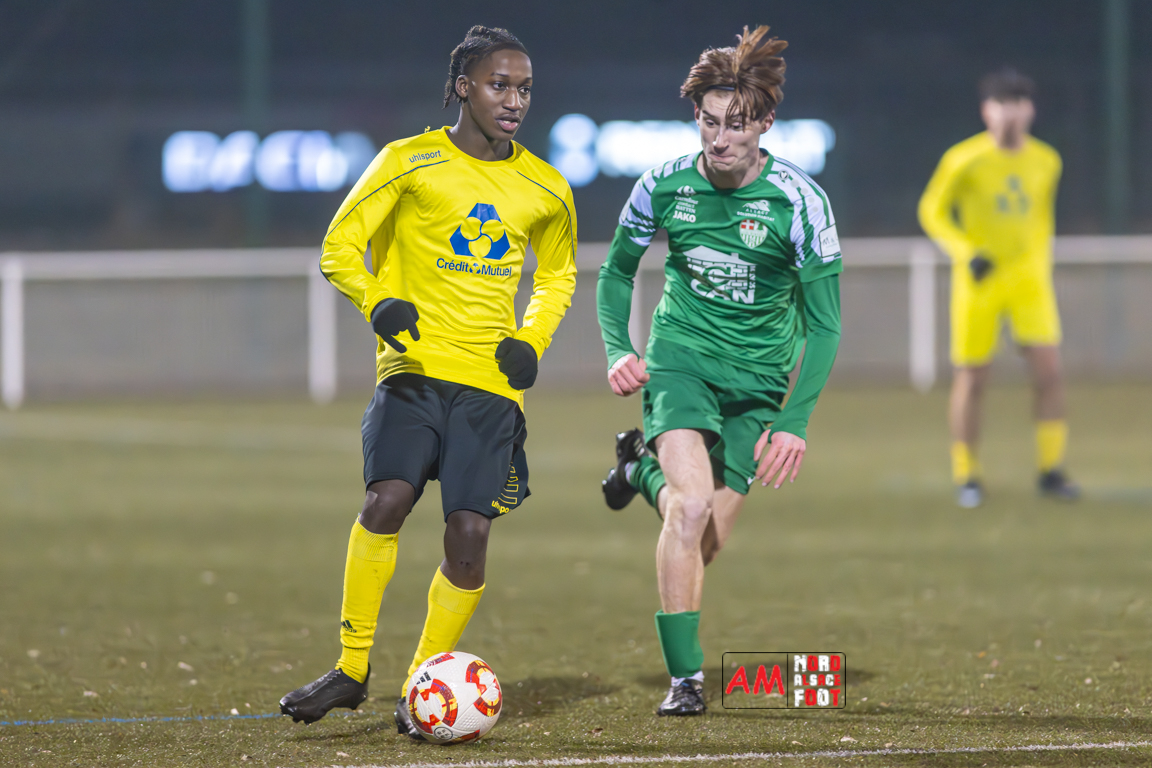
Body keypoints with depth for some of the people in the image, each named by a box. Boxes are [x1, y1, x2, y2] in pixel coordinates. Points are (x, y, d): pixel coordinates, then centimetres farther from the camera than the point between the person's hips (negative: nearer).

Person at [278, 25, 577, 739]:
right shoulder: (410, 163, -1)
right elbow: (341, 246, 1)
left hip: (492, 382, 3)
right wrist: (378, 305, -18)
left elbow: (558, 275, 27)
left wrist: (532, 340, 8)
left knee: (470, 534, -8)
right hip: (416, 366, -3)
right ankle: (352, 668, -10)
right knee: (387, 500, -22)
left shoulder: (545, 190, 10)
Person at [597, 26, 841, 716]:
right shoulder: (666, 185, -8)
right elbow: (618, 271, 10)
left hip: (758, 382, 1)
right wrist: (618, 350, -6)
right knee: (691, 507, -23)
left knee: (708, 539, 2)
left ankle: (646, 469, 36)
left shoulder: (800, 201, -14)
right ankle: (686, 677, -14)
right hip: (680, 361, -1)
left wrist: (795, 420, -16)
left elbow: (824, 323, -9)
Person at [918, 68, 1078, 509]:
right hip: (977, 279, -3)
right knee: (971, 380, 0)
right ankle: (966, 477, 14)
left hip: (1028, 277, 3)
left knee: (1049, 370, -9)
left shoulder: (1045, 162, 3)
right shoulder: (964, 160, -10)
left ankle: (1051, 471, 2)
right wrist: (966, 253, -16)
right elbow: (932, 212, -3)